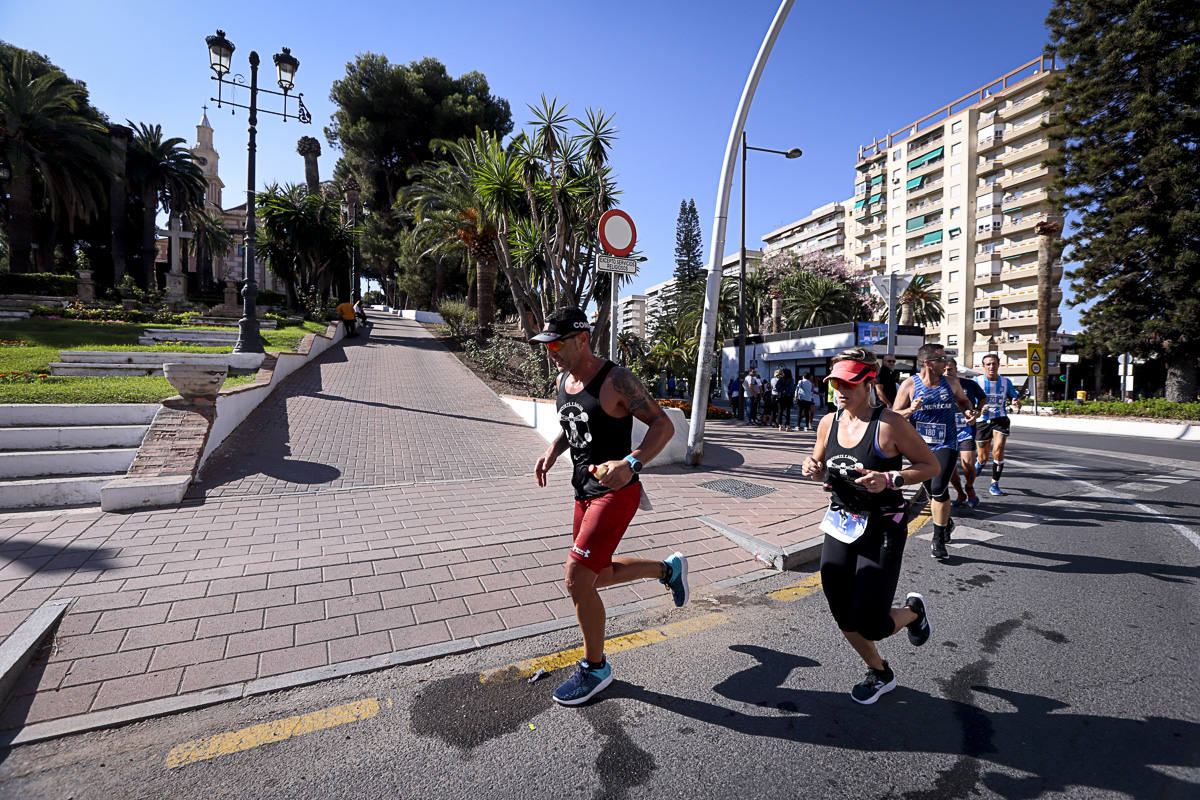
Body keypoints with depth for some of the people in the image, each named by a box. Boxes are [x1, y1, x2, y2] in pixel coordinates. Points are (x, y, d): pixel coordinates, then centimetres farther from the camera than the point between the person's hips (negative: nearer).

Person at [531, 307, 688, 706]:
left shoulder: (616, 379, -17)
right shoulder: (563, 379, 6)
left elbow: (663, 425, -16)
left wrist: (630, 463, -32)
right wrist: (552, 450, 2)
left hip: (616, 492, -8)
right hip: (585, 492, 9)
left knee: (577, 579, -10)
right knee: (597, 576, 18)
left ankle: (595, 668, 15)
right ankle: (669, 569, 41)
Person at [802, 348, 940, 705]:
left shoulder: (889, 424, -15)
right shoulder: (828, 423, 1)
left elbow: (931, 465, -8)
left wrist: (890, 479, -25)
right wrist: (813, 467, -9)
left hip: (882, 531, -5)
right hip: (840, 526, 5)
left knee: (870, 625, -5)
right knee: (844, 618, 10)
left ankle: (913, 610, 30)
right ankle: (880, 674, 40)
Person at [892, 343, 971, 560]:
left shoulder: (951, 383, 3)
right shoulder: (909, 384, -3)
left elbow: (963, 401, 22)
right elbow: (894, 415, -2)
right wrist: (911, 410, -22)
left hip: (946, 445, 0)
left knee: (938, 489, -14)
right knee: (932, 491, 14)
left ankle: (938, 540, -1)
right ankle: (946, 523, 42)